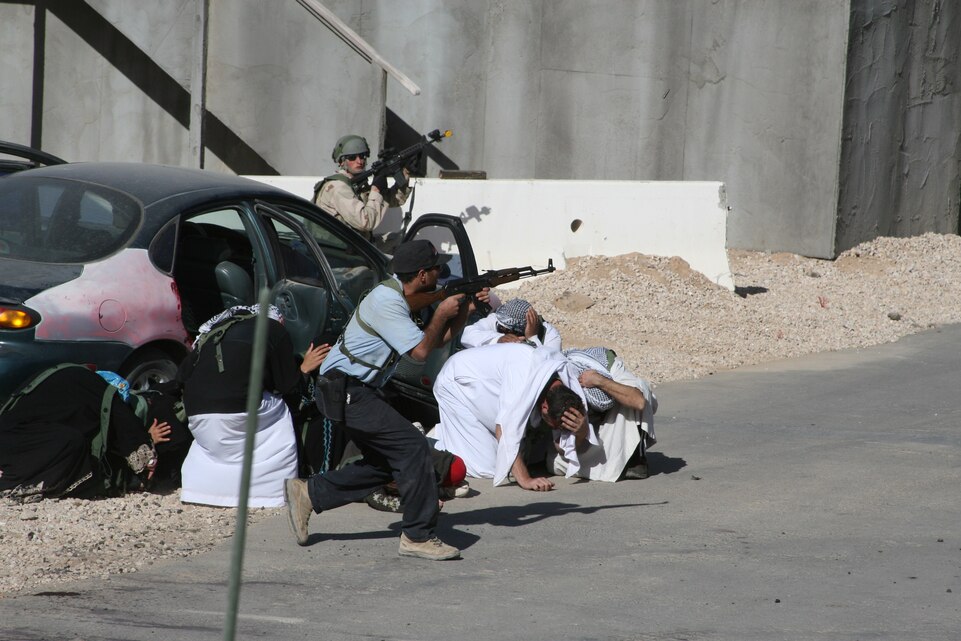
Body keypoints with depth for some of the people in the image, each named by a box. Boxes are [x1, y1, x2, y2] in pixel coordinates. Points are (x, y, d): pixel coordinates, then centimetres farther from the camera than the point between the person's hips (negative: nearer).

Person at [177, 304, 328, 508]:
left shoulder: (217, 329, 24)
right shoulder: (275, 331, 9)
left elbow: (183, 376, 20)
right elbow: (287, 386, 9)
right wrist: (304, 368, 27)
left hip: (196, 413, 6)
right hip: (237, 411, -5)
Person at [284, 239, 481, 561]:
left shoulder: (399, 299, 14)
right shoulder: (386, 302, -19)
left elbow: (438, 339, 21)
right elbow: (421, 351, -19)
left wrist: (465, 309, 8)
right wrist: (442, 313, -6)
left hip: (357, 390, 11)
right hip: (347, 391, -11)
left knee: (384, 464, 15)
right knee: (413, 447, -15)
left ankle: (308, 493, 18)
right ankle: (418, 536, -12)